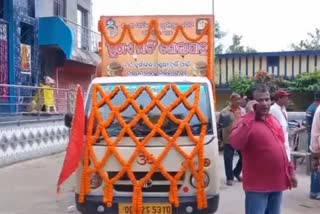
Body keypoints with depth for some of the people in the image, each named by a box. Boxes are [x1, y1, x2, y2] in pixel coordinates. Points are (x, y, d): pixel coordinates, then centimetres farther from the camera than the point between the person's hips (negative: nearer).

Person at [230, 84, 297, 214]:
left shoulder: (273, 120, 11)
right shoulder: (247, 122, -14)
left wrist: (290, 170, 18)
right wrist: (249, 115, -30)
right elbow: (235, 144, -34)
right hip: (258, 185, -7)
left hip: (277, 183, 8)